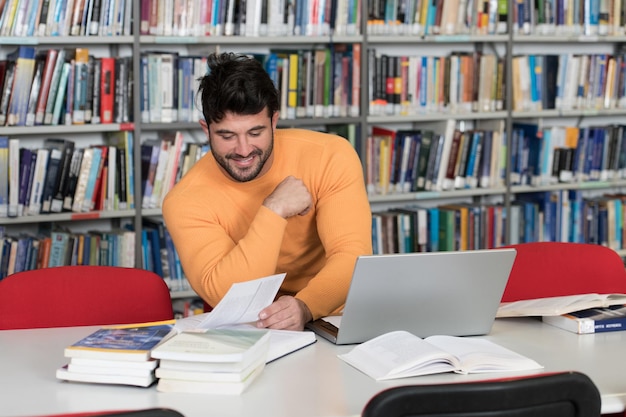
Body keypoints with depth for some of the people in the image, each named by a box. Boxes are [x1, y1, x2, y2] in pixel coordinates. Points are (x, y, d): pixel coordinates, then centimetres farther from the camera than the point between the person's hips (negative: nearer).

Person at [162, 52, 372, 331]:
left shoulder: (331, 157, -10)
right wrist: (274, 211, -27)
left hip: (326, 320, 2)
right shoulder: (185, 202, -12)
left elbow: (353, 255, -18)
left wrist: (305, 307, -36)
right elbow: (224, 296, -22)